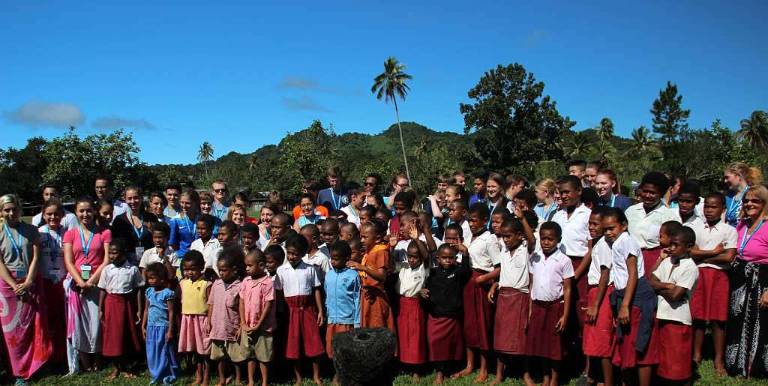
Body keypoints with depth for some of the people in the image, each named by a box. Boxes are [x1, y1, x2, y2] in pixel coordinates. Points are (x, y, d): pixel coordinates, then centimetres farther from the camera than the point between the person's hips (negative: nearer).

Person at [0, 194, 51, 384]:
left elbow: (36, 258, 1)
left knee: (35, 325, -2)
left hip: (31, 282, 1)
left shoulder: (31, 230, 5)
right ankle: (20, 373, 11)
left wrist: (27, 283, -10)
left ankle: (35, 365, 11)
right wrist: (15, 286, -11)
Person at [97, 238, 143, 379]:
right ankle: (115, 368, 17)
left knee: (126, 334, 7)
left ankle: (123, 367, 22)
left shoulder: (133, 269, -4)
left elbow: (138, 290, 0)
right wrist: (100, 310, 0)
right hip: (111, 303, 0)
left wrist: (139, 310, -1)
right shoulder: (107, 269, -1)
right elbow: (102, 290, 3)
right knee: (112, 335, 3)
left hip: (127, 303, 0)